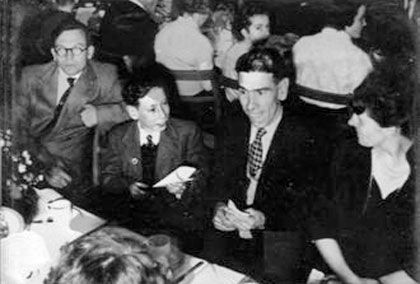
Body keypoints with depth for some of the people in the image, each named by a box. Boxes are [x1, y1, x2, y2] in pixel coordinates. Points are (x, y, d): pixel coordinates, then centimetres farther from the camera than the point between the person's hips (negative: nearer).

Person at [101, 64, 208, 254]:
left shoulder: (188, 132, 1)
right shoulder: (118, 137, 6)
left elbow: (201, 179, 2)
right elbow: (108, 179, 10)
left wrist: (183, 189, -20)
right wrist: (127, 186, -12)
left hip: (178, 217, -1)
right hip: (131, 215, 2)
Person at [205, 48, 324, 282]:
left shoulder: (304, 138, -8)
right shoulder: (234, 128, 9)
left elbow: (305, 208, -8)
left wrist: (264, 219, -24)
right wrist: (220, 207, -8)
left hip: (278, 239, -4)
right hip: (230, 232, 4)